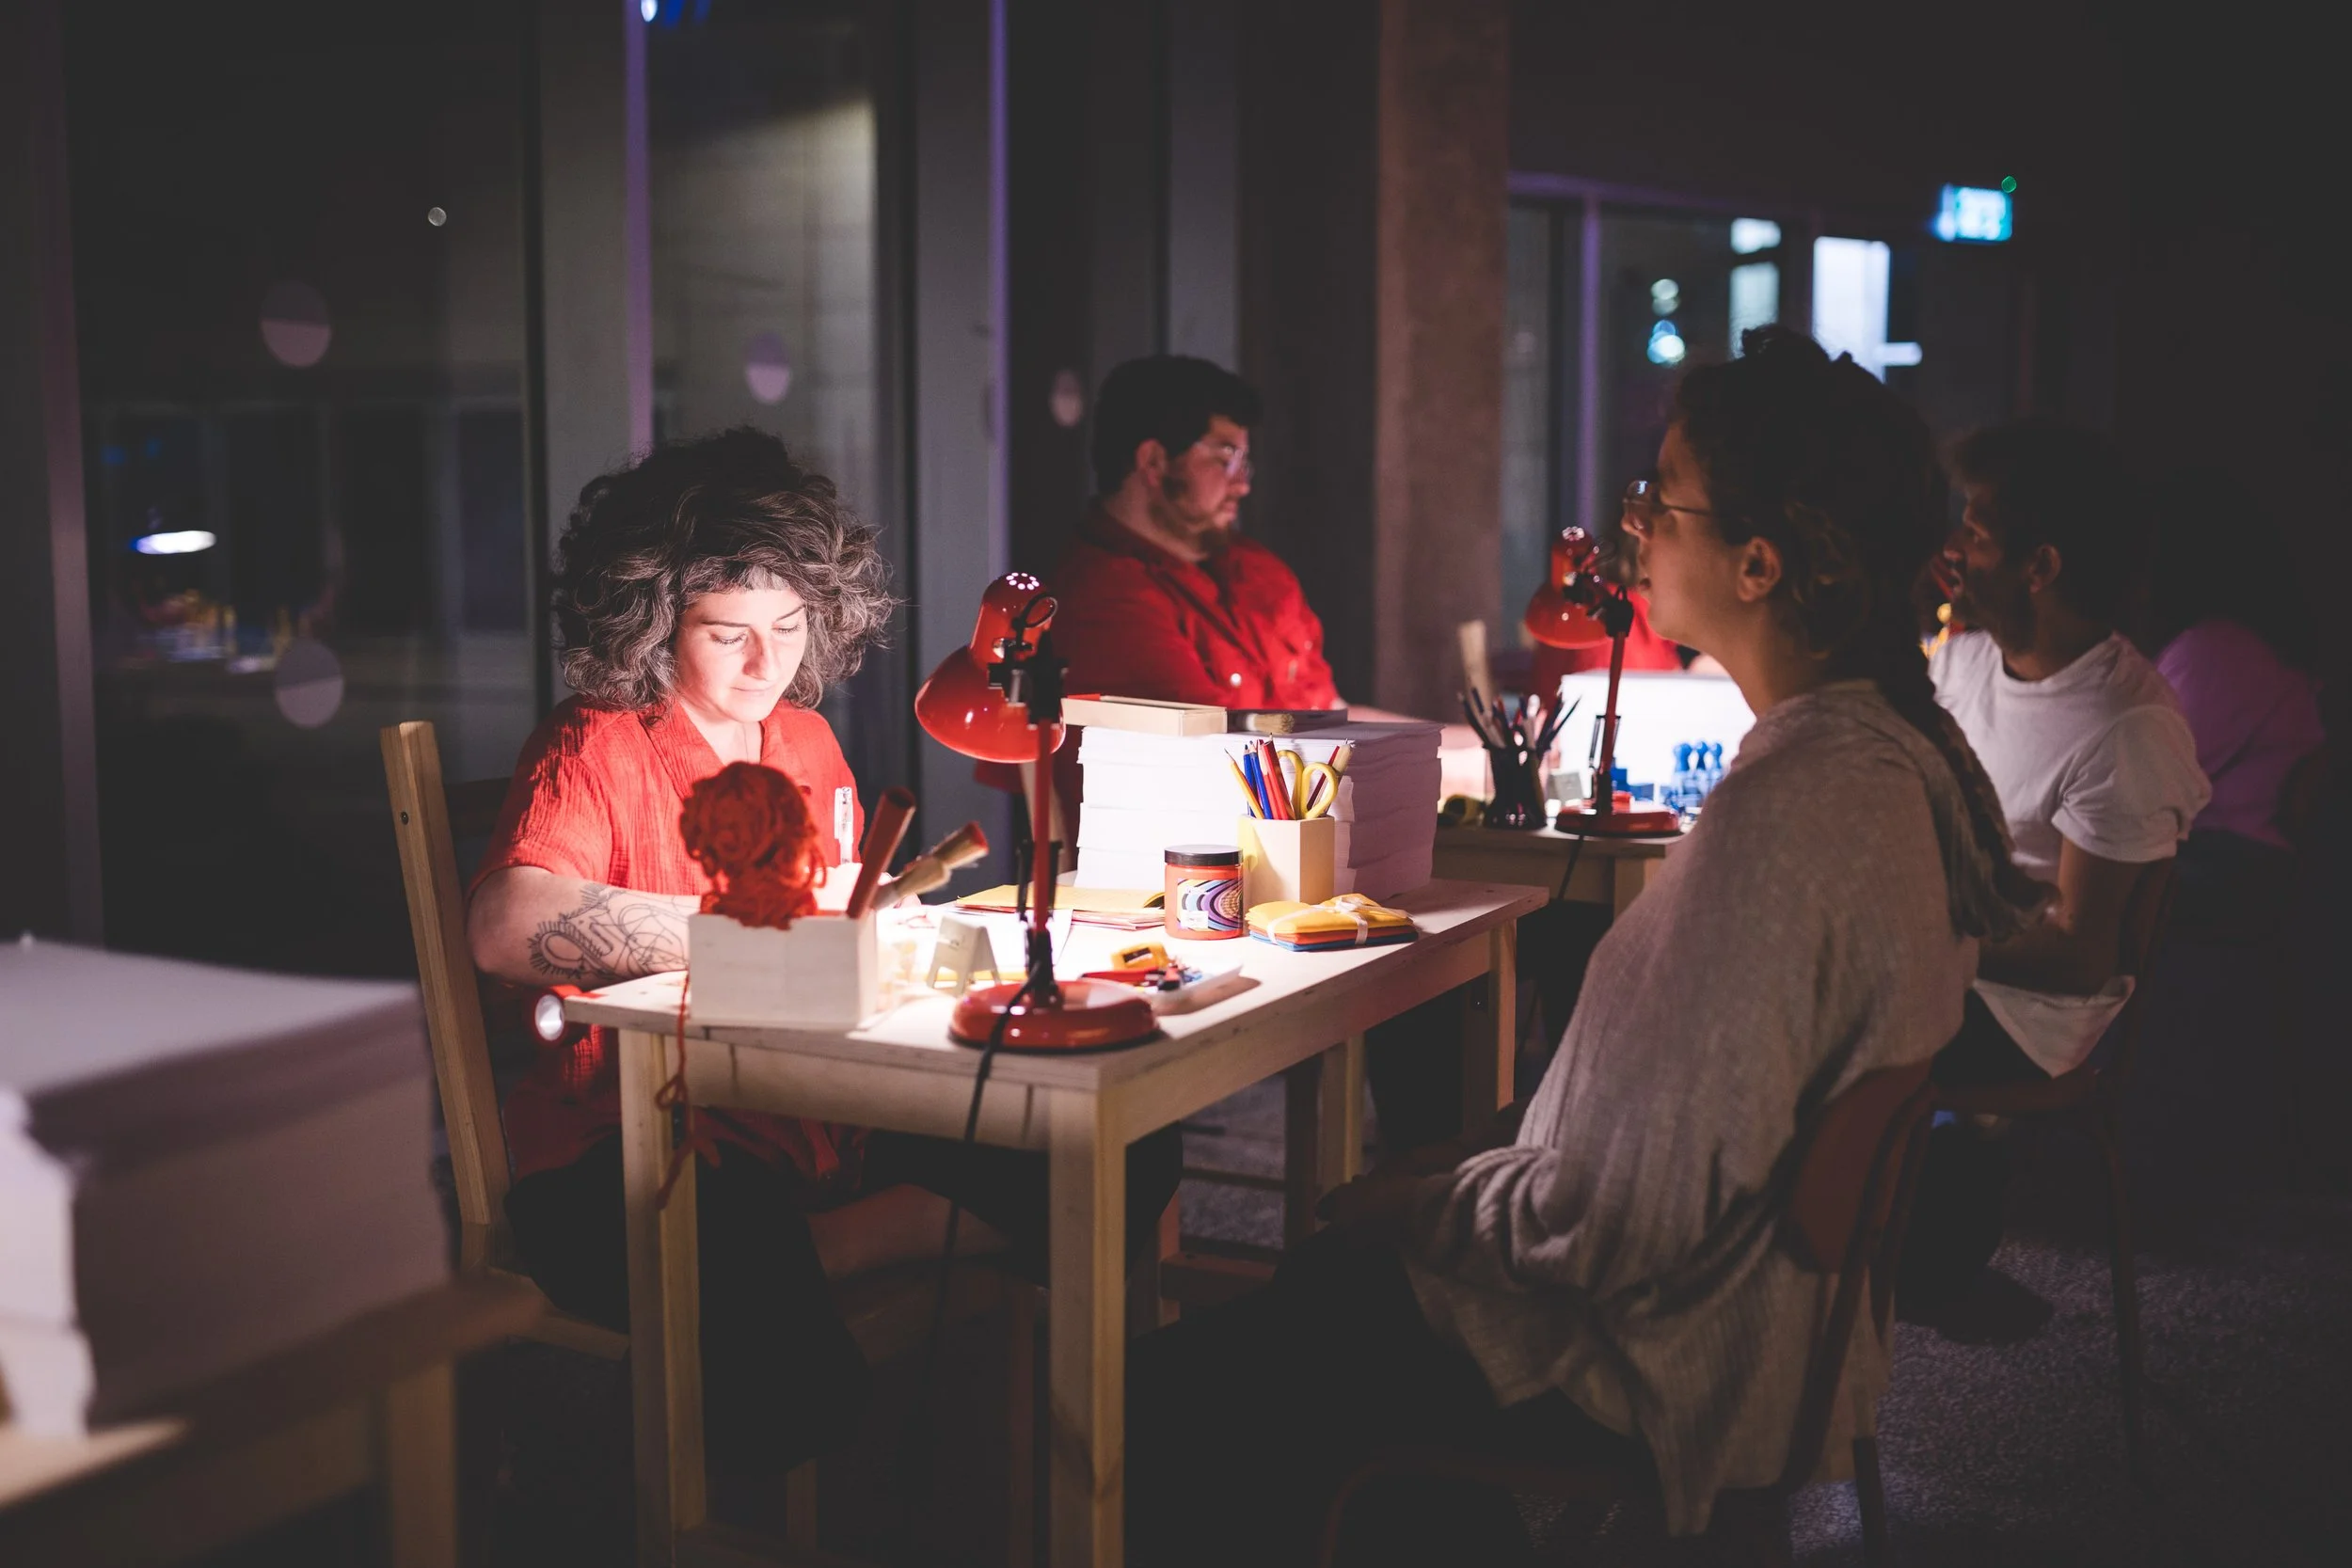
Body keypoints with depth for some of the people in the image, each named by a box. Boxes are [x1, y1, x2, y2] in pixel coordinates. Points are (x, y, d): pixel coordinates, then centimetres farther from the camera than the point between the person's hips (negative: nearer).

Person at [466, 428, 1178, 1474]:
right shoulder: (593, 750, -6)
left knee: (1125, 1160, -10)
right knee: (790, 1389, -36)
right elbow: (506, 926, -27)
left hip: (824, 1122, 8)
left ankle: (808, 1253, -12)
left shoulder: (807, 741, 17)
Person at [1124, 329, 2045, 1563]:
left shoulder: (1780, 817, -29)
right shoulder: (1903, 749, 2)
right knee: (1332, 1273, 26)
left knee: (1165, 1412, -6)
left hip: (1662, 1363, -10)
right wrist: (1472, 1170, 11)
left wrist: (1423, 1206, -9)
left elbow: (1630, 1229, -27)